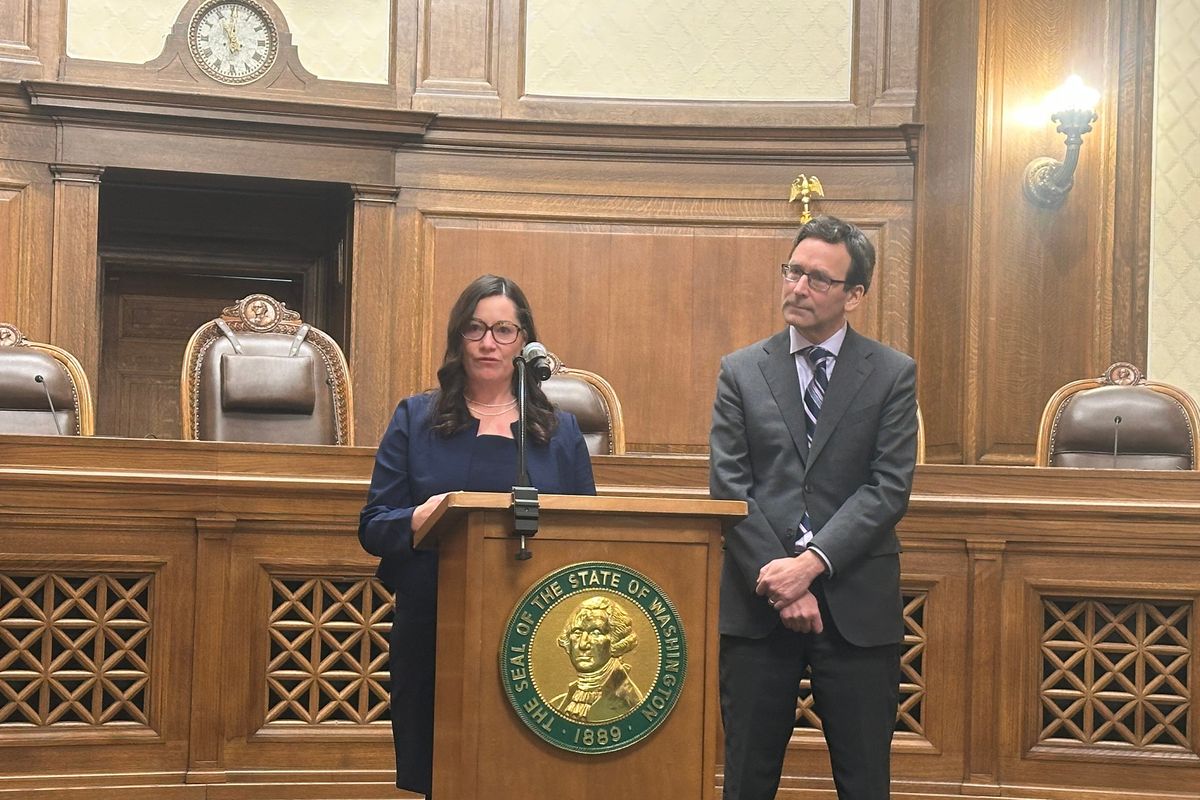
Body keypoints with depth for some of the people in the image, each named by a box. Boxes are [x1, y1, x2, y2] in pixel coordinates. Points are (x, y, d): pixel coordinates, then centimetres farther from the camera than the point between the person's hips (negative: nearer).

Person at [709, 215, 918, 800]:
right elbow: (729, 488, 0)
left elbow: (888, 489, -6)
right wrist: (781, 582, -11)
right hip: (756, 604, 1)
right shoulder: (741, 372, 7)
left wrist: (811, 564, -16)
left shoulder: (892, 374, 3)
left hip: (857, 605, -1)